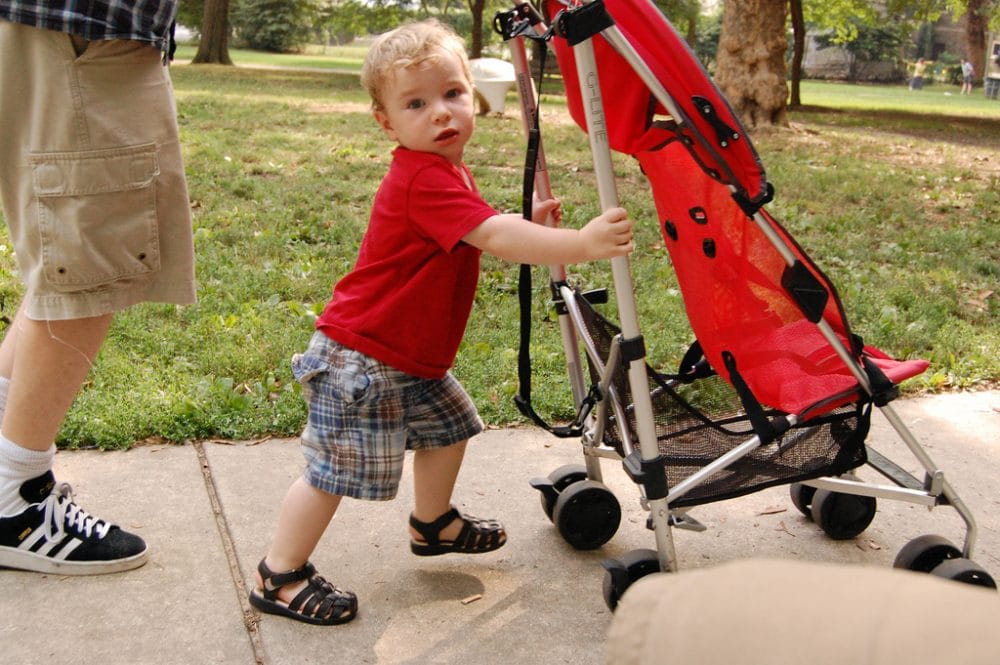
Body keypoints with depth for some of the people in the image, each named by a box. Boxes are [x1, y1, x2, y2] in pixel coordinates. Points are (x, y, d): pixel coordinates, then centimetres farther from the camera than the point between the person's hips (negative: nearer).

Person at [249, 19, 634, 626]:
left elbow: (479, 234, 22)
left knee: (449, 425, 23)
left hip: (413, 356, 10)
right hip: (361, 359, -10)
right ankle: (280, 577, 12)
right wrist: (583, 243, -43)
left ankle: (433, 523, 46)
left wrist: (529, 222, 4)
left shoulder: (449, 172, 8)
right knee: (336, 470, -5)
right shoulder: (424, 180, -26)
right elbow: (496, 240, -37)